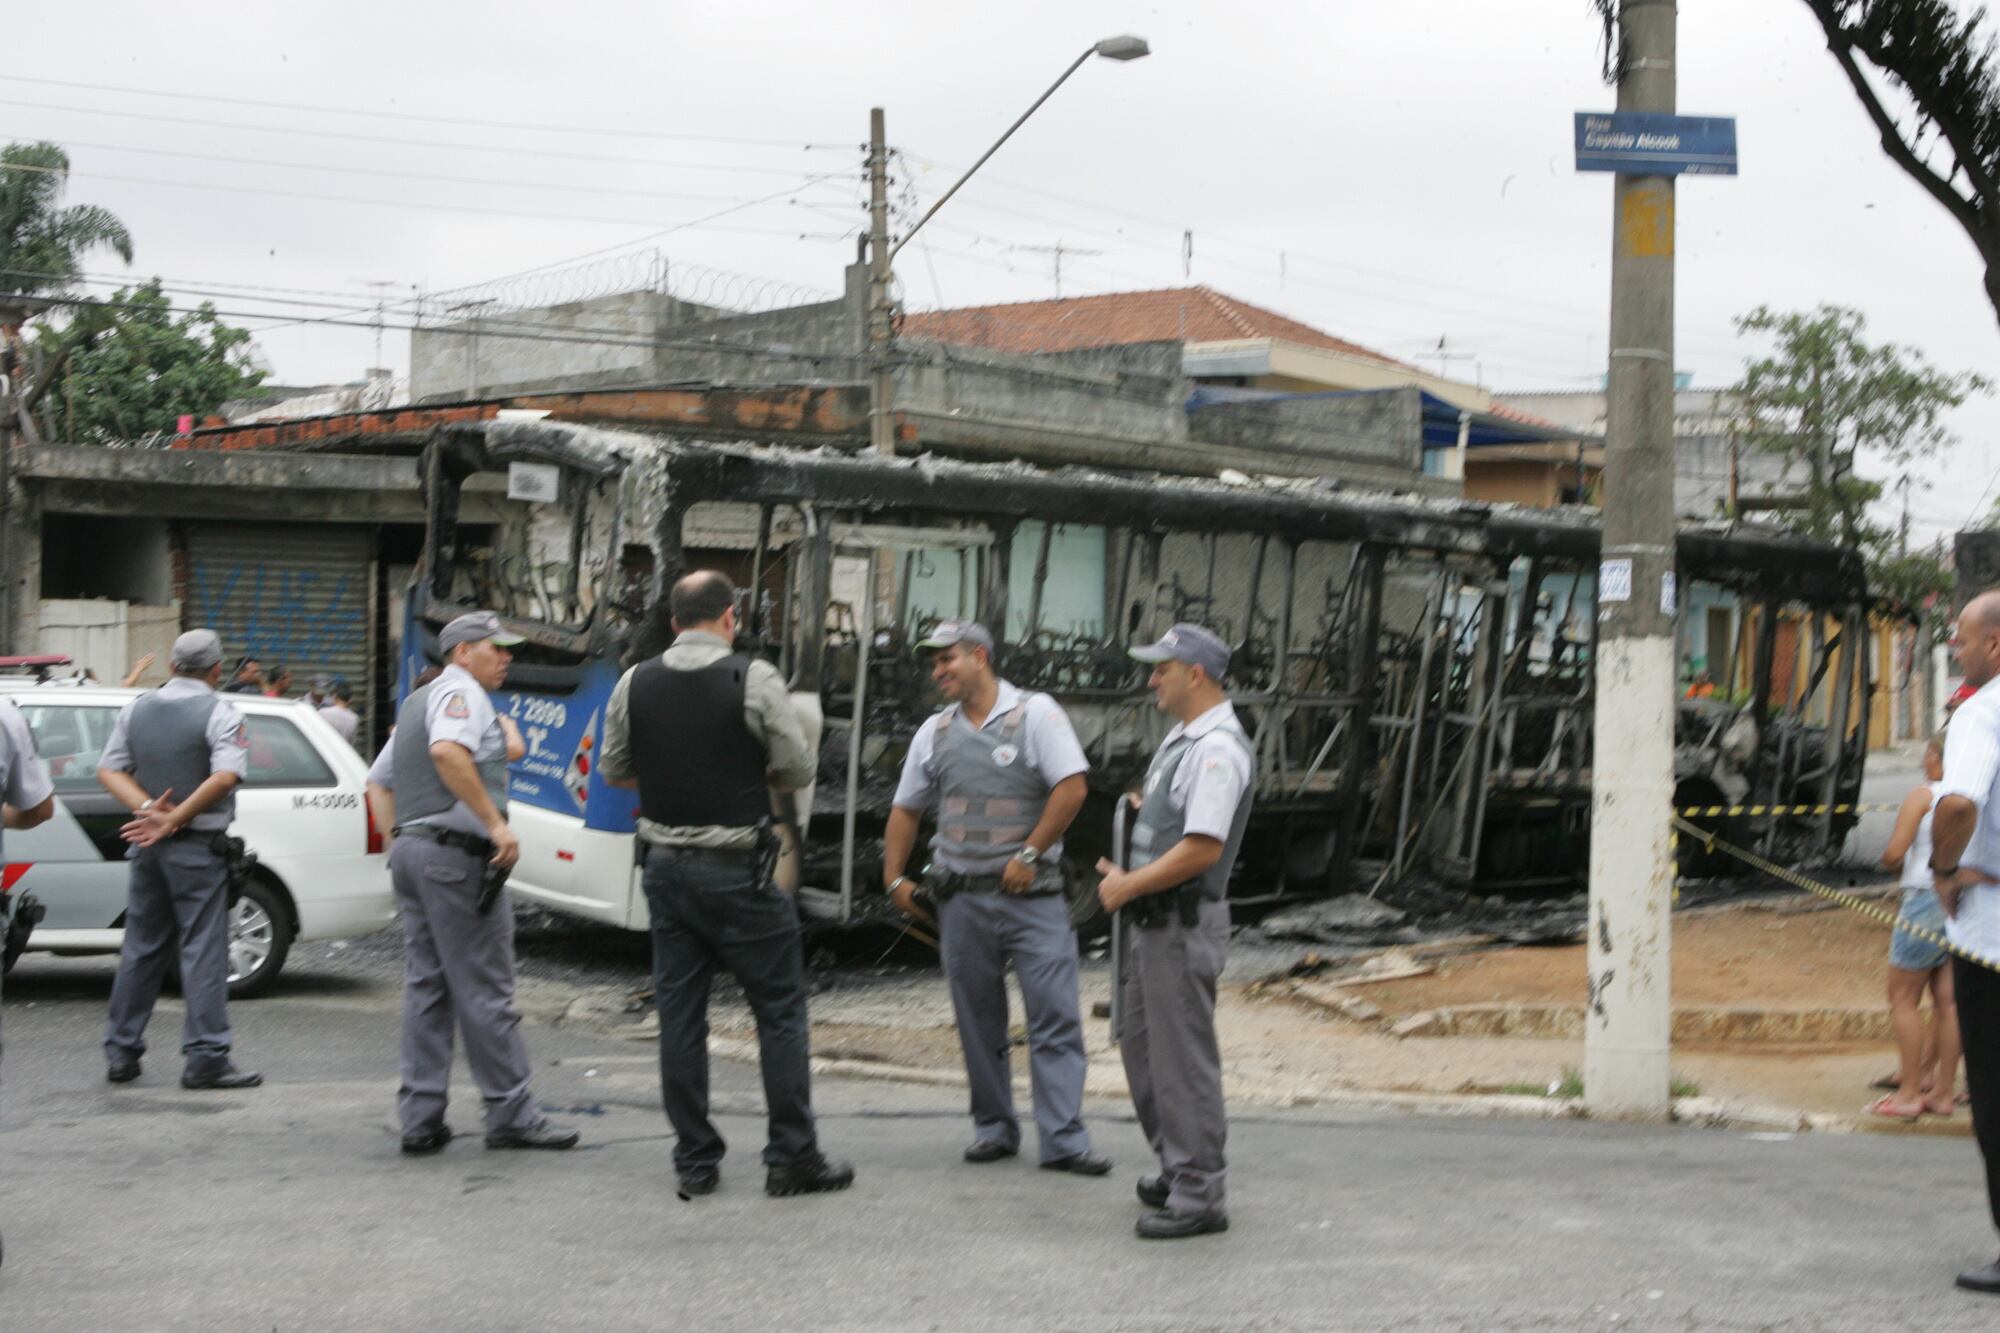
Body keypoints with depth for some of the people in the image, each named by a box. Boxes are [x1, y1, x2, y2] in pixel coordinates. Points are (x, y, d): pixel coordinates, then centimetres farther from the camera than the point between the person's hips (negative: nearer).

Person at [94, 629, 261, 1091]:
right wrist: (172, 821, -18)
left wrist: (148, 809, -11)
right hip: (197, 847, -6)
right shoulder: (220, 713, -10)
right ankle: (205, 1057, -5)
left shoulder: (137, 708, 8)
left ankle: (120, 1053, 18)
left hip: (147, 844, 6)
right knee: (203, 951, -3)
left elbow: (109, 770, 4)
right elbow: (224, 777, -23)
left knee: (140, 948, 14)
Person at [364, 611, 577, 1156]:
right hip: (456, 852, -10)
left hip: (410, 851, 10)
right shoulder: (462, 692, -8)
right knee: (485, 992, -4)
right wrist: (496, 822, -27)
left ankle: (420, 1120, 9)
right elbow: (447, 752, -28)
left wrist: (403, 837, 19)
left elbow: (378, 781, 28)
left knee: (425, 989, 9)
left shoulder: (417, 701, 23)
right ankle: (510, 1115, 1)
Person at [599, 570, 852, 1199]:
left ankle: (695, 1162, 13)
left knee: (679, 1014, 9)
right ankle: (792, 1158, 7)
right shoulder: (753, 677, -10)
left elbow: (613, 770, 11)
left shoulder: (635, 683, 3)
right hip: (737, 871, -5)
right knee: (780, 1010, 5)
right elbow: (799, 769, -7)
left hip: (665, 864, 5)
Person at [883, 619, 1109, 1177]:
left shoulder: (1035, 713, -3)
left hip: (1032, 895, -4)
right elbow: (906, 809, 19)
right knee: (979, 1022, 10)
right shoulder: (935, 732, 12)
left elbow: (1072, 788, -11)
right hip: (961, 898, 5)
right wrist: (895, 876, 8)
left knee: (1055, 1017, -8)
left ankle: (1063, 1140, -7)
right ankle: (994, 1128, 21)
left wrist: (1028, 855, -12)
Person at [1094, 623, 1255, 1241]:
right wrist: (1126, 873, 12)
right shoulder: (1182, 737, 14)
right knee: (1142, 1047, 18)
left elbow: (1202, 848, -25)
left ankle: (1199, 1195, 2)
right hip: (1155, 921, 11)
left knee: (1183, 1058, -5)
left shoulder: (1218, 749, -19)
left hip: (1184, 923, -11)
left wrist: (1129, 885, -16)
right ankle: (1180, 1171, 30)